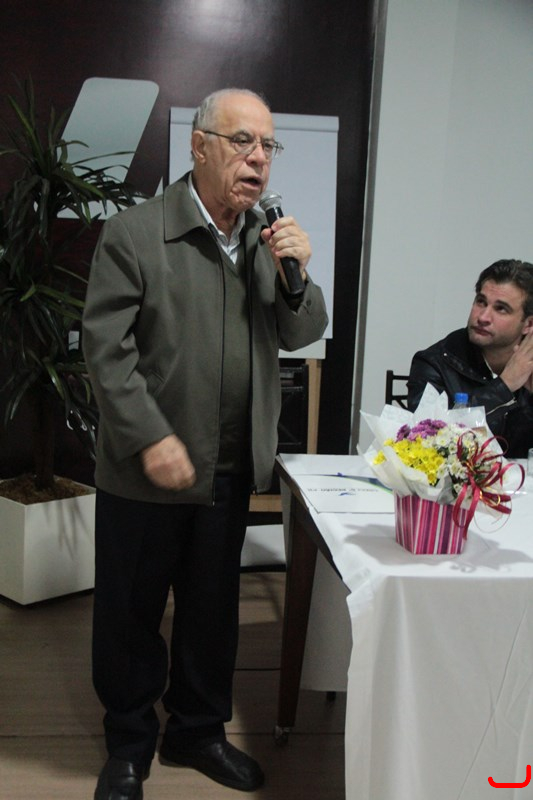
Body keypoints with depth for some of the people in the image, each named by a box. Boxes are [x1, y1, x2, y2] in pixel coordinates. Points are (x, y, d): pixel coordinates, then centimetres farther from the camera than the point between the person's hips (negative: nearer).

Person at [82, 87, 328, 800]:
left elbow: (301, 335, 7)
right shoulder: (133, 233, -10)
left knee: (213, 608, 18)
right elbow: (107, 349, -13)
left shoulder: (268, 237, 6)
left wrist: (297, 275, -12)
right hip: (148, 471, -4)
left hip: (232, 470, 5)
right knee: (130, 613, 10)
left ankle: (197, 730, 38)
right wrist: (152, 439, -19)